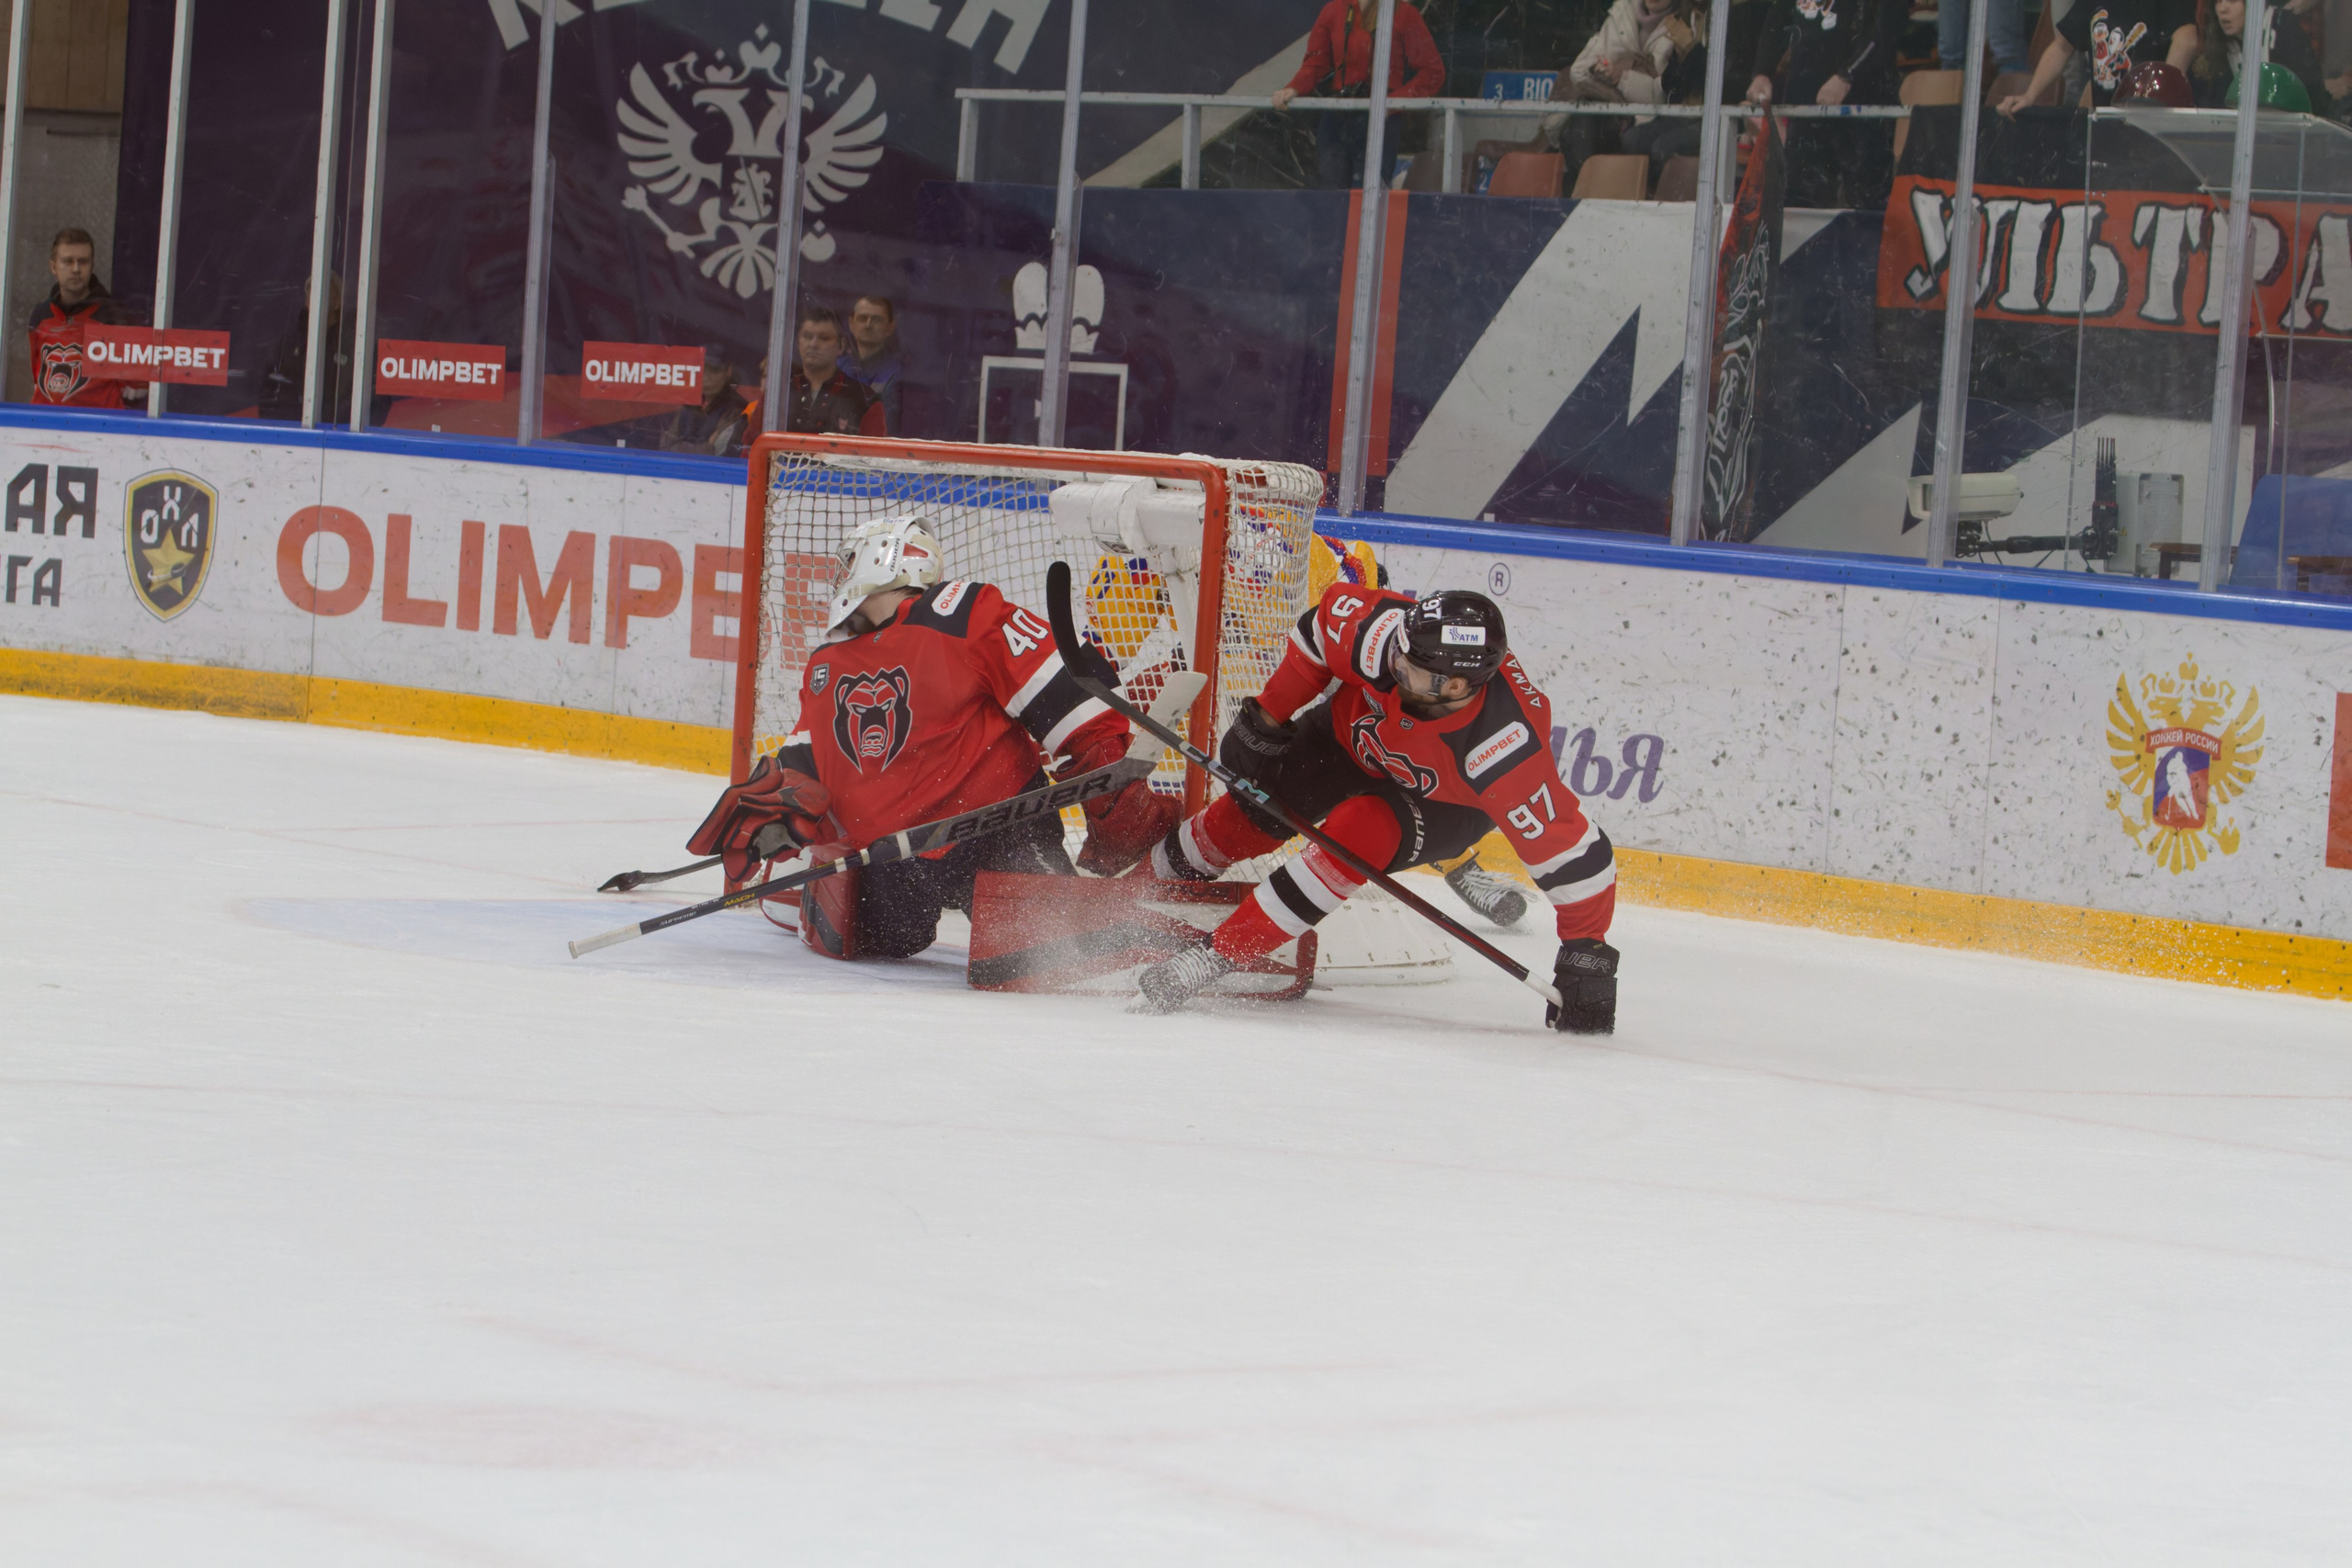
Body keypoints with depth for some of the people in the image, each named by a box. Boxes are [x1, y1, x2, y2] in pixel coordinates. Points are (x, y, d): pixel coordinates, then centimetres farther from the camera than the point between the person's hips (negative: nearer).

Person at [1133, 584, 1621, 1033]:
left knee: (1357, 834, -30)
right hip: (1355, 734, 4)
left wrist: (1587, 953, -33)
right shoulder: (1385, 632, -37)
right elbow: (1327, 618, -14)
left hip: (1447, 804, -4)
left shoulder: (1506, 751, -45)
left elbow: (1570, 847, -38)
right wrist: (1269, 714, -8)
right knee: (1249, 815, 3)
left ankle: (1215, 956, -20)